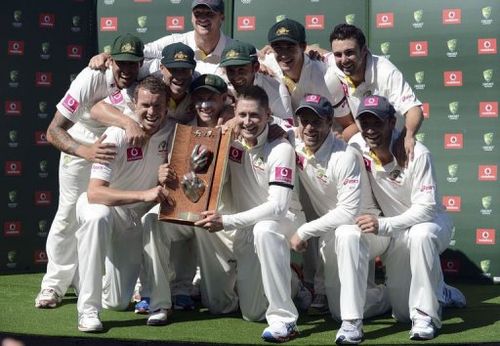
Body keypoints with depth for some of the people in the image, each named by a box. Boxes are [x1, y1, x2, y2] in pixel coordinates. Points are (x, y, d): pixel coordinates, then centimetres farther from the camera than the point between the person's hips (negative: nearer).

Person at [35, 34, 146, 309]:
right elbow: (53, 131, -38)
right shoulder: (92, 78, -34)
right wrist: (86, 152, -54)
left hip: (121, 147, 3)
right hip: (80, 146, -2)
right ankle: (55, 284, 13)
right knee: (70, 212, -1)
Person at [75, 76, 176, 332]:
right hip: (107, 206, -2)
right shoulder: (116, 136, -24)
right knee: (97, 217, -39)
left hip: (141, 216, 2)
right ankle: (88, 310, -30)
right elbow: (93, 192, -34)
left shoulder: (172, 131, -11)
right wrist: (143, 194, -45)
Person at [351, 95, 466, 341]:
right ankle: (441, 292, 40)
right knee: (402, 313, 5)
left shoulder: (417, 154, -26)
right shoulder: (357, 148, -14)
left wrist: (383, 225, -39)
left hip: (432, 221, -4)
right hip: (397, 233, 5)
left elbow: (426, 209, -29)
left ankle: (425, 316, -28)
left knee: (420, 234, -42)